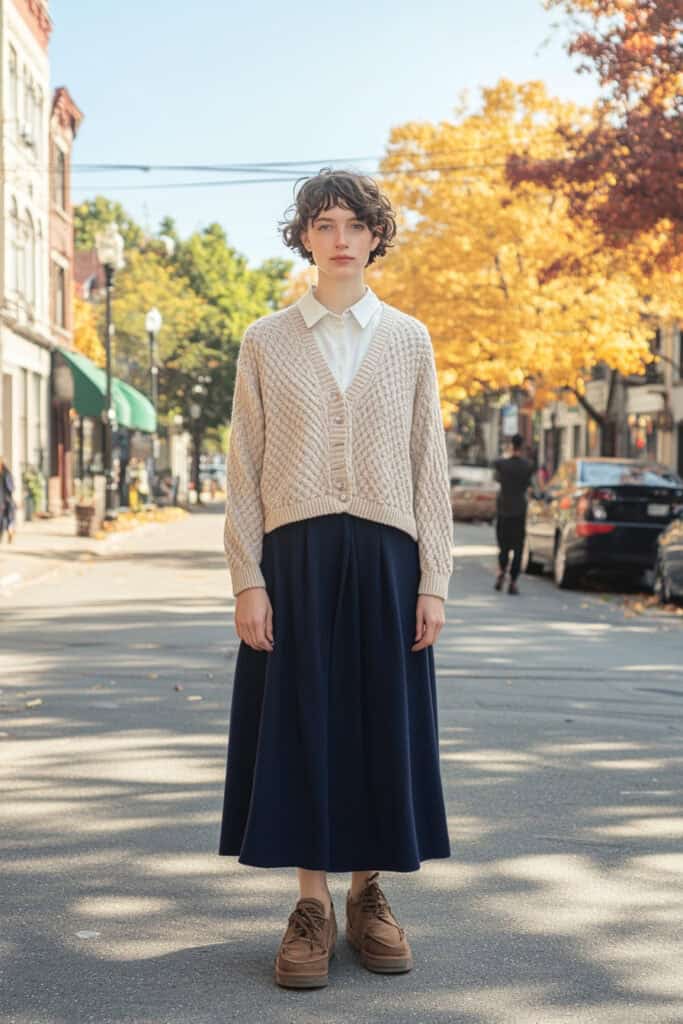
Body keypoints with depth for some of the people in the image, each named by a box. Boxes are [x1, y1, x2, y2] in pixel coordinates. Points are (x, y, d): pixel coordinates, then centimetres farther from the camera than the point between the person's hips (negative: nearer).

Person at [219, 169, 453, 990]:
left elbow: (429, 466, 6)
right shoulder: (265, 343, 5)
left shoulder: (409, 340, 8)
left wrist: (434, 581, 0)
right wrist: (247, 580, -6)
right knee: (300, 723, 1)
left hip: (385, 554, 1)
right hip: (295, 553, -1)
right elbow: (244, 470, 3)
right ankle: (312, 906, 11)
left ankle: (368, 895, 19)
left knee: (382, 723, 5)